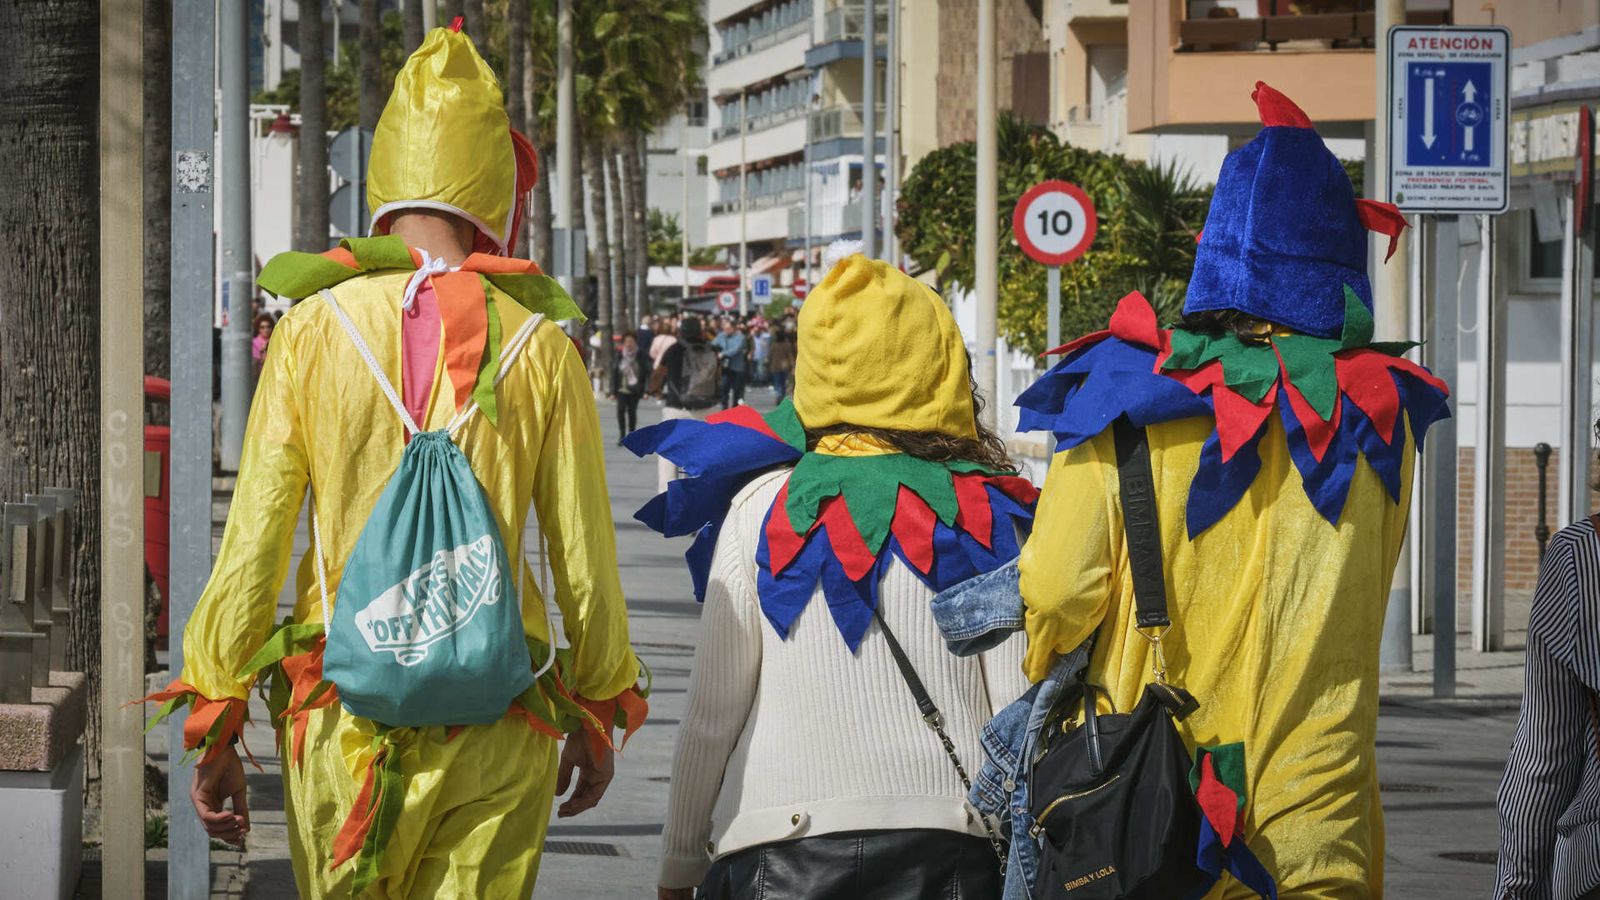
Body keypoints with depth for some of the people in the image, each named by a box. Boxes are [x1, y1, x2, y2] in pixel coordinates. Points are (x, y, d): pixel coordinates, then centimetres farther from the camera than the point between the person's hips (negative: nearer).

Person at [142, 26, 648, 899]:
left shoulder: (315, 330, -3)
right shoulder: (539, 345, -2)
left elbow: (252, 543, -3)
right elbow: (585, 561, 2)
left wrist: (212, 729, 4)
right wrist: (600, 713, 17)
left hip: (342, 720, 0)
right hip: (495, 739, 0)